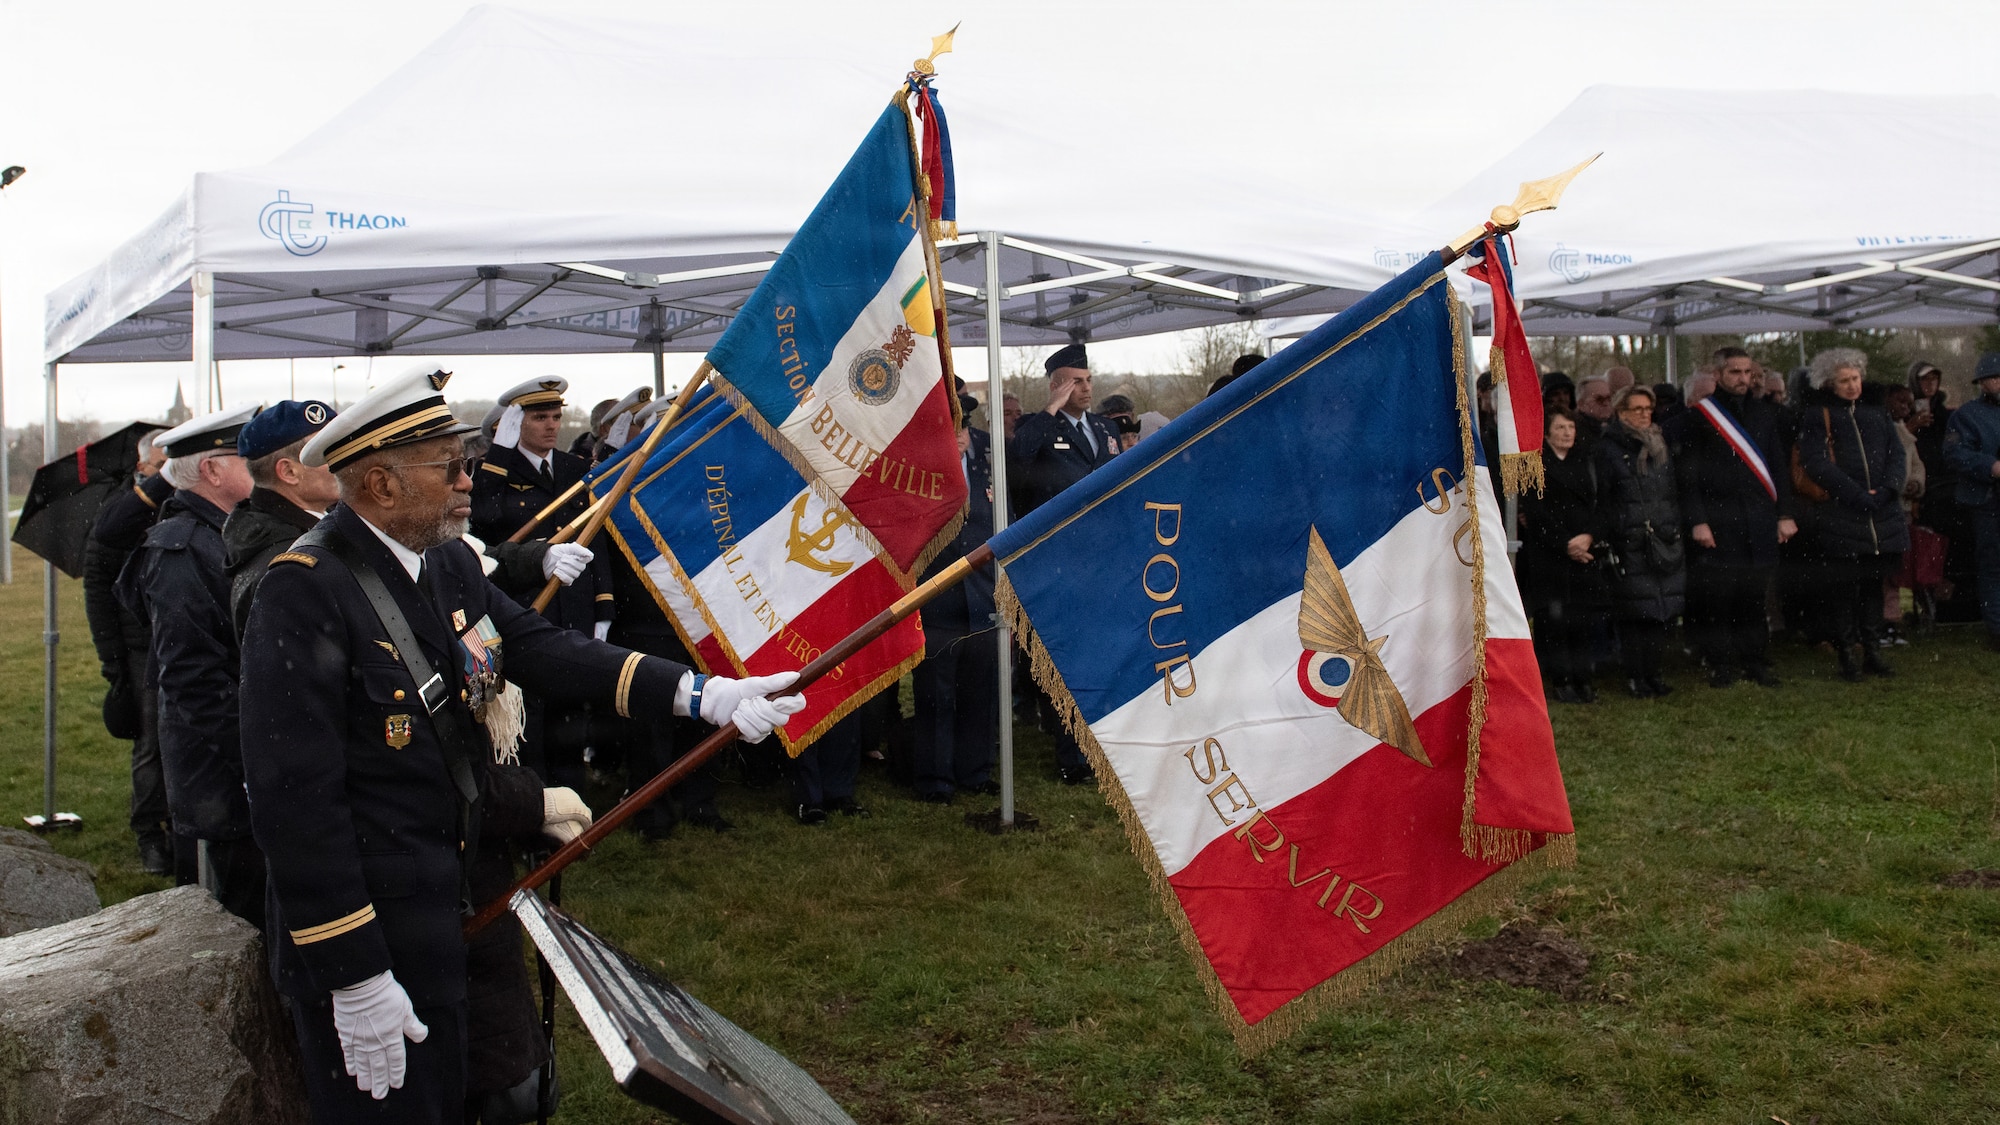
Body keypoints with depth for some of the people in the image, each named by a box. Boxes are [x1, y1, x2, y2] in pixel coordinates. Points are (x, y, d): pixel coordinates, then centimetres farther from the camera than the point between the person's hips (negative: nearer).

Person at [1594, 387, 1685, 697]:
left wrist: (1677, 530, 14)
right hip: (1630, 546, -5)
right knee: (1634, 612, -3)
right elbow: (1602, 500, -3)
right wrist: (1605, 540, -9)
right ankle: (1635, 676, 4)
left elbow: (1674, 493, 22)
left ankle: (1652, 671, 14)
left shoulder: (1662, 447, 17)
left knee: (1662, 609, 5)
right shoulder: (1609, 450, -1)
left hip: (1665, 542, 5)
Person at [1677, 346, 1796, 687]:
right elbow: (1689, 473, -2)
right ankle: (1721, 665, 7)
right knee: (1718, 597, -2)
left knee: (1755, 595, 7)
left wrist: (1784, 514, 9)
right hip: (1718, 521, -3)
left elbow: (1780, 467, 15)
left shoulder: (1765, 413, 13)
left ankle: (1756, 662, 17)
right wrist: (1697, 521, -9)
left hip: (1760, 522, 4)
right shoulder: (1700, 415, 0)